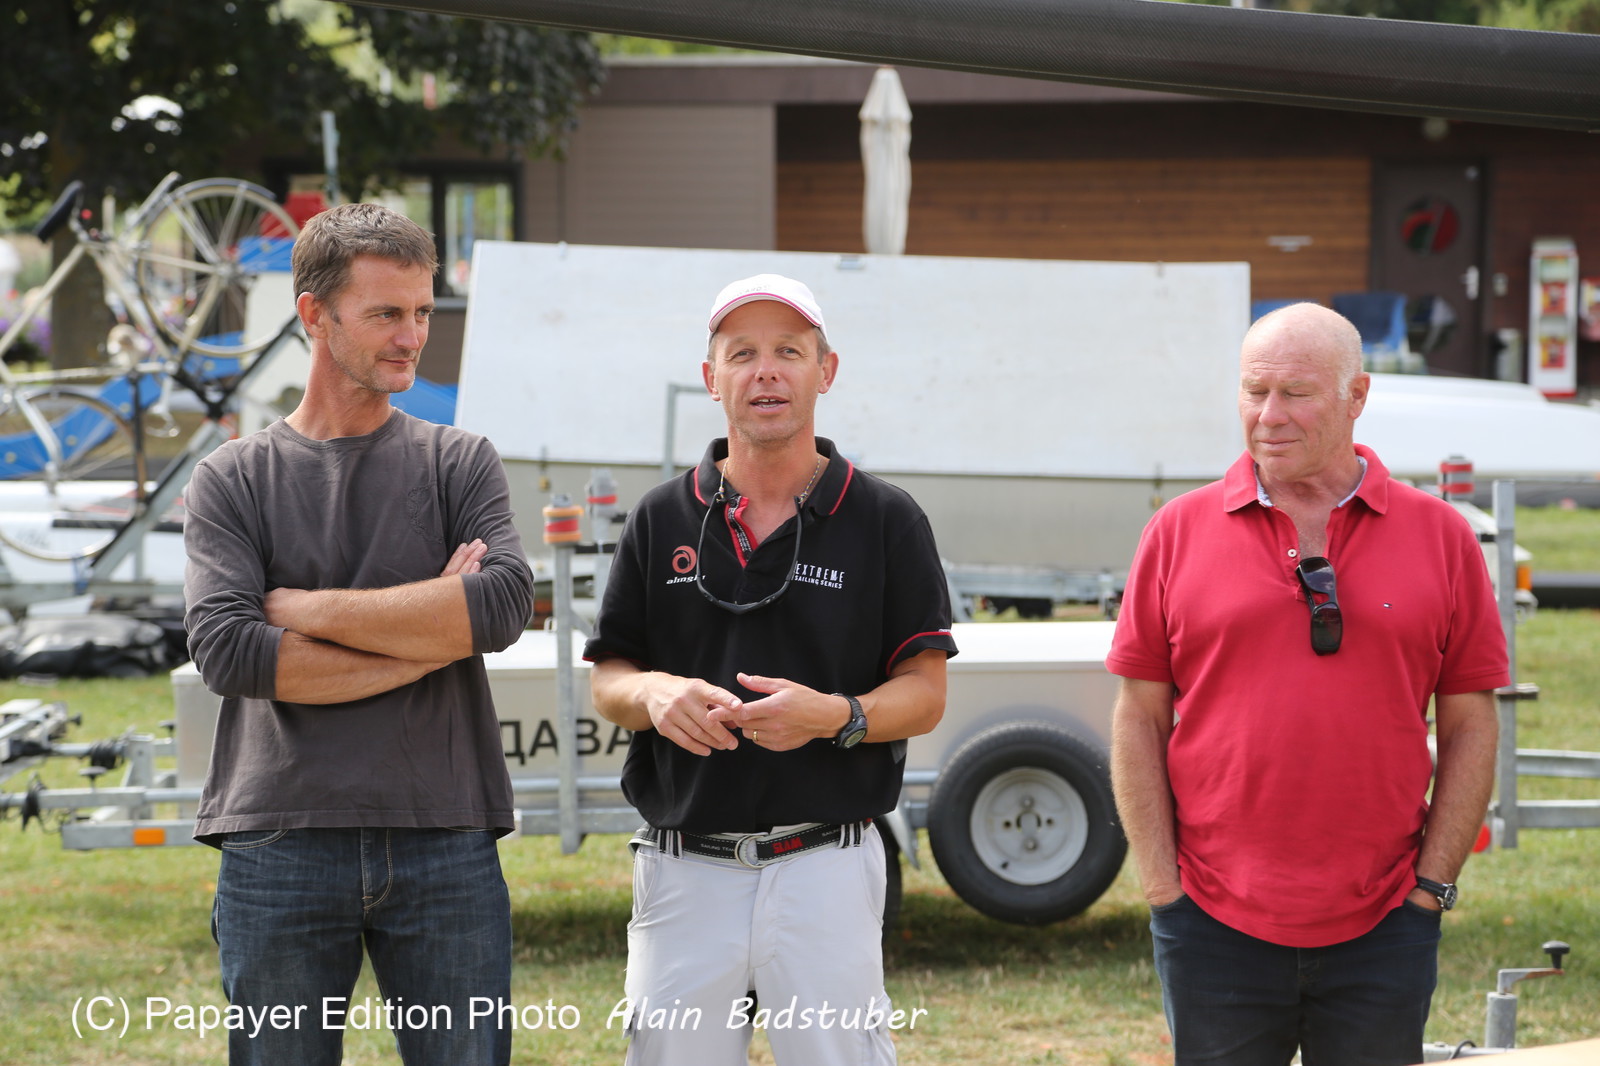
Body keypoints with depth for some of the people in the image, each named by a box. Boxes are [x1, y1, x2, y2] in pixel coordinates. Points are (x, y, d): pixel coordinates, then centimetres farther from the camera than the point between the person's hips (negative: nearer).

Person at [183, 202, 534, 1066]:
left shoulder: (460, 463, 11)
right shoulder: (233, 480, 7)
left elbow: (504, 603, -8)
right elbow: (226, 651, -9)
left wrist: (303, 608, -6)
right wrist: (430, 637, -7)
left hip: (445, 842, 1)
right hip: (280, 846, -1)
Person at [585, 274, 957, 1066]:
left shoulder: (885, 521, 3)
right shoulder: (662, 518, 9)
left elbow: (924, 694, 2)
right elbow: (606, 682, 11)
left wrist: (835, 716, -17)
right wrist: (655, 694, -12)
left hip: (826, 871, -2)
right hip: (685, 872, 2)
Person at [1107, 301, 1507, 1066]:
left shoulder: (1439, 536, 4)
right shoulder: (1181, 532, 3)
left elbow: (1469, 727, 5)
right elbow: (1138, 719, 4)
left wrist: (1432, 885, -1)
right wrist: (1161, 885, -1)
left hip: (1383, 927, 0)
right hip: (1215, 928, 0)